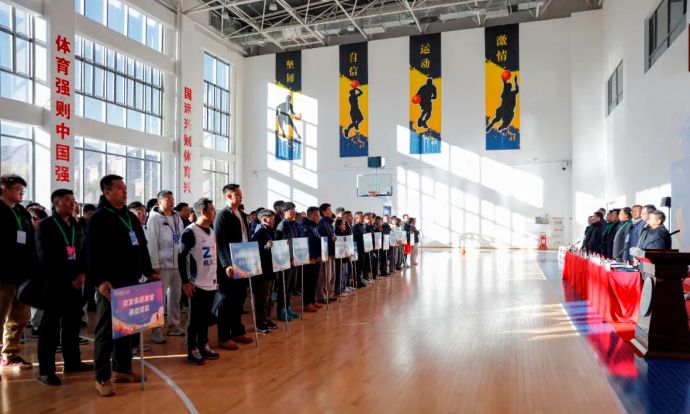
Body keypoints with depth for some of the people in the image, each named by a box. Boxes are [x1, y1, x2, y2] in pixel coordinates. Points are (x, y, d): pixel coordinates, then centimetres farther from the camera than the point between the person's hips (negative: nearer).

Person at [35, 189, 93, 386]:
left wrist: (82, 274, -4)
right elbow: (46, 259, -9)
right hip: (54, 283, -5)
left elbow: (83, 251, 13)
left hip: (75, 282, 5)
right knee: (51, 325, -1)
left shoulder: (76, 226, 14)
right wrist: (67, 279, -12)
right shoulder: (44, 226, -3)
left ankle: (72, 362, 20)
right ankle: (46, 370, 4)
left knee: (73, 322, 9)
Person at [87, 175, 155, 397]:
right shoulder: (98, 219, -8)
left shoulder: (131, 217, 15)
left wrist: (148, 272, 15)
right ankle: (102, 378, 7)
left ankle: (123, 369, 25)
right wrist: (100, 280, -23)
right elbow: (93, 254, -15)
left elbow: (142, 247, 19)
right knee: (106, 330, -1)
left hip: (131, 281, 7)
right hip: (110, 283, -7)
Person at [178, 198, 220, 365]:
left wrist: (217, 277, 16)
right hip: (197, 284, -7)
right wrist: (185, 282, -15)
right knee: (195, 318, 3)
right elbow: (181, 257, -13)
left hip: (211, 283, 7)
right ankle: (192, 350, 14)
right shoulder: (190, 232, -12)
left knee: (206, 317, 14)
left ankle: (203, 346, 25)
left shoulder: (211, 231, 12)